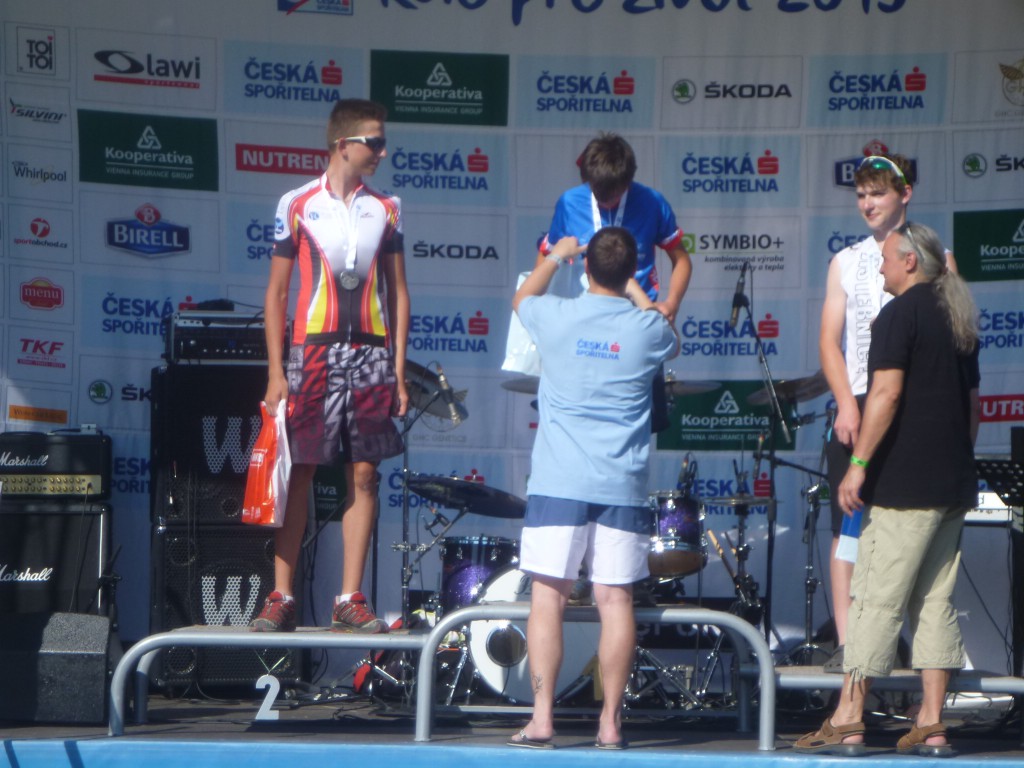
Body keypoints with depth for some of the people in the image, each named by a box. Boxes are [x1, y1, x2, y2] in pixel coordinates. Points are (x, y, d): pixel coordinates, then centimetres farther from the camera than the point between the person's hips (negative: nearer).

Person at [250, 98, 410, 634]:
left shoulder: (386, 209, 11)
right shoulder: (298, 205, 3)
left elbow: (397, 292, 13)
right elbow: (276, 291, 4)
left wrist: (398, 369, 5)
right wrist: (275, 371, -3)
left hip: (371, 353, 3)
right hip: (313, 350, -3)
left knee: (363, 475, 1)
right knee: (298, 474, -3)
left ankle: (350, 600, 5)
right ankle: (281, 598, 1)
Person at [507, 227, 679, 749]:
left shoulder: (555, 317, -2)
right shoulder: (647, 329, -1)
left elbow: (522, 298, 24)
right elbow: (671, 343, 26)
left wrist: (555, 256, 39)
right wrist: (636, 292, 38)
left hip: (557, 484, -1)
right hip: (623, 486, 1)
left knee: (548, 597, 1)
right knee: (615, 599, 2)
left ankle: (541, 718, -4)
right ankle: (611, 721, 3)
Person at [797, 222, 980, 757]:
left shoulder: (900, 314, -8)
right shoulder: (960, 318, 17)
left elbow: (886, 393, -17)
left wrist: (858, 463, -17)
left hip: (906, 485, -8)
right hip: (954, 482, 8)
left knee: (877, 599, -6)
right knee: (936, 602, 7)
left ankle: (847, 722, -6)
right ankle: (931, 726, 5)